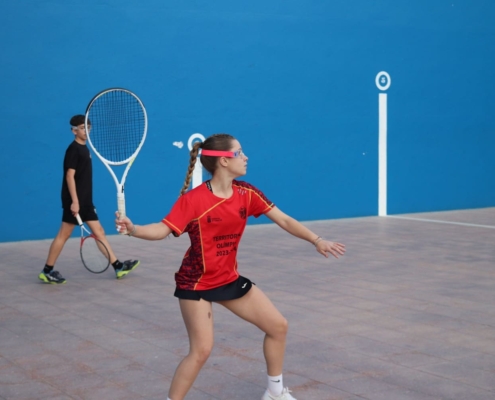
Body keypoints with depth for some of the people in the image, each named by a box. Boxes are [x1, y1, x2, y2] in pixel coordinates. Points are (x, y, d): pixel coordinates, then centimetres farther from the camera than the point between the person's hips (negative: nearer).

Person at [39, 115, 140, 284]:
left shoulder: (84, 149, 14)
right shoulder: (73, 149, -13)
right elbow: (70, 176, -19)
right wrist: (74, 201, -24)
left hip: (86, 200, 9)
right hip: (75, 201, -9)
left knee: (99, 232, 8)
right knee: (64, 234, -3)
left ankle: (118, 266, 10)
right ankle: (47, 271, 5)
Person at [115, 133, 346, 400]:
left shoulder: (246, 193, -5)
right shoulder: (194, 199, -22)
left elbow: (284, 221, 1)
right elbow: (162, 230, -26)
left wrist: (317, 241, -3)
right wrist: (133, 229, -45)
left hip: (229, 279, 7)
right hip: (196, 284, -7)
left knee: (278, 326, 10)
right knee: (201, 350, -15)